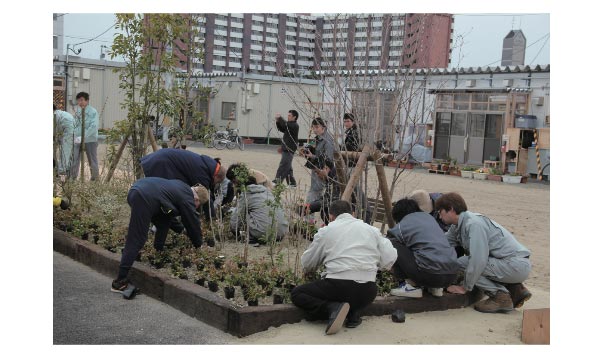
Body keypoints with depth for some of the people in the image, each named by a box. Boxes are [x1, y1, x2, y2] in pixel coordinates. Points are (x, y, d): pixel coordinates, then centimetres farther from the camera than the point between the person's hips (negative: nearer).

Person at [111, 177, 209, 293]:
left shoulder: (183, 188, 26)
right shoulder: (187, 199, 2)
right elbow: (193, 224, 10)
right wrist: (199, 246, 24)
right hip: (144, 199, -10)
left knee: (164, 220, 24)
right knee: (136, 241, -7)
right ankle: (120, 281, -6)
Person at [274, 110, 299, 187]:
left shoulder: (295, 126, -12)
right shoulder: (290, 125, 17)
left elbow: (285, 125, -25)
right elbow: (282, 129, 23)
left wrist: (280, 118, -12)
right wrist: (277, 122, 8)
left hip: (289, 150, -10)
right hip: (285, 149, 10)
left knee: (283, 166, -13)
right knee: (287, 167, 13)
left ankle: (277, 182, -16)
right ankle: (292, 183, 20)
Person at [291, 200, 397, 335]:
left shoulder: (326, 231, 8)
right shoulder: (371, 229, 14)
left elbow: (307, 264, 15)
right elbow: (389, 259, 6)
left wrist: (308, 270, 39)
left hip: (337, 286, -4)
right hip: (368, 292, 5)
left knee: (296, 294, 16)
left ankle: (332, 308, -9)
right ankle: (353, 311, 6)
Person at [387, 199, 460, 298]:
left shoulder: (400, 227, 5)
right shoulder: (428, 217, 21)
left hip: (430, 274, -6)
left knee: (392, 243, 5)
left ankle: (407, 286, 4)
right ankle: (436, 287, 18)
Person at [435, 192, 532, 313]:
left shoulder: (474, 223, -17)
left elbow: (478, 260, -22)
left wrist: (465, 288, -12)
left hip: (516, 265, -9)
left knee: (462, 263, -11)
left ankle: (500, 296, -8)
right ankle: (516, 289, 15)